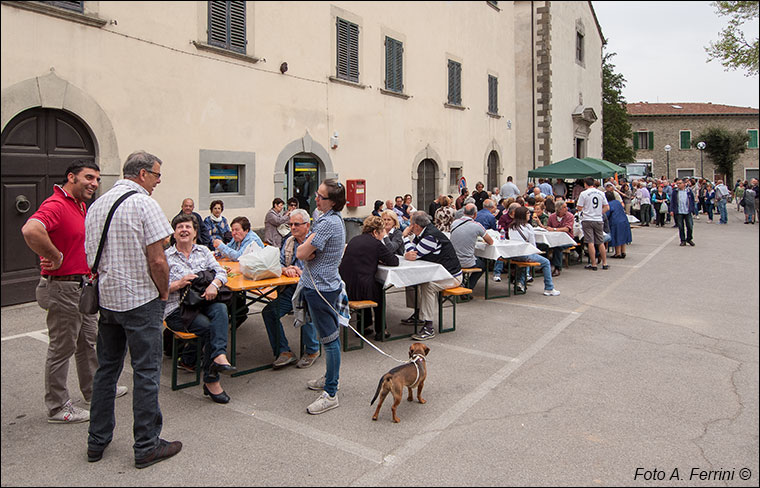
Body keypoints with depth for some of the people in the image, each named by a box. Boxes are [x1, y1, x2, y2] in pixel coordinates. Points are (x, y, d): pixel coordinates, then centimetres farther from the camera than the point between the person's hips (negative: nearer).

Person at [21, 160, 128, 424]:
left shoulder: (81, 206, 12)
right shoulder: (56, 205, -20)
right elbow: (30, 230, -39)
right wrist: (56, 257, -27)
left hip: (83, 286, 10)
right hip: (63, 288, -10)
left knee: (87, 342, 21)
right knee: (61, 349, 3)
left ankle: (94, 390, 37)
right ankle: (57, 407, 17)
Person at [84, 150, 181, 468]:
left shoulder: (96, 205, 11)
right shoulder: (143, 203, -13)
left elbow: (91, 257, 14)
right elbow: (157, 260, -18)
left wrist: (105, 284, 19)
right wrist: (164, 293, -5)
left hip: (105, 298, 8)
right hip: (140, 299, -7)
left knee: (106, 368, 17)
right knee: (146, 372, 1)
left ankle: (97, 441, 27)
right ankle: (146, 446, 10)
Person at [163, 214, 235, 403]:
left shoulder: (203, 251, 16)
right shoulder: (166, 256, 6)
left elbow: (221, 271, 6)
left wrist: (214, 284, -16)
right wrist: (178, 284, -18)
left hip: (203, 302, 3)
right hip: (177, 309, -3)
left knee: (220, 308, -32)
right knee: (207, 327, -29)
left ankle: (219, 356, -44)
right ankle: (211, 380, -20)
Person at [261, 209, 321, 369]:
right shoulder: (289, 242, 16)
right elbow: (278, 264, 13)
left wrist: (301, 272, -26)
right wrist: (286, 270, -10)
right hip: (291, 288, 7)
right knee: (269, 312, -11)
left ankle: (312, 350, -6)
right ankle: (284, 352, 0)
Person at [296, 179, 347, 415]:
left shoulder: (328, 223, -22)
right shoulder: (334, 219, 11)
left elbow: (301, 253, -22)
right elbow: (302, 252, 12)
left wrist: (305, 249, 0)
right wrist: (310, 251, -10)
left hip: (320, 288, -10)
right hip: (326, 285, 10)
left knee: (329, 338, -3)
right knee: (330, 336, 20)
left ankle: (330, 394, 5)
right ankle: (330, 377, 35)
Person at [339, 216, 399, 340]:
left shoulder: (354, 240, 13)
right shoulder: (375, 243, -8)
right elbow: (394, 261, -3)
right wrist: (382, 260, 15)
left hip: (343, 288, 7)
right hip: (358, 289, -7)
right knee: (379, 291, 25)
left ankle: (365, 326, 41)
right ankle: (380, 331, 29)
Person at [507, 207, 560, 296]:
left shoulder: (511, 227, 13)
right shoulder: (528, 227, -4)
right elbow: (532, 243, -2)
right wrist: (534, 252, 19)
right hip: (524, 254, -7)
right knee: (546, 262, 9)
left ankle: (520, 282, 31)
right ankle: (549, 289, 10)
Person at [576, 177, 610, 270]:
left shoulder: (584, 194, -7)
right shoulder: (601, 193, 7)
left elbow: (579, 208, -7)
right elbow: (607, 207, 7)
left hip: (587, 220, -4)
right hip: (599, 220, 4)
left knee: (591, 243, -2)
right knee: (601, 242, 11)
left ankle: (593, 264, -1)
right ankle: (604, 263, 15)